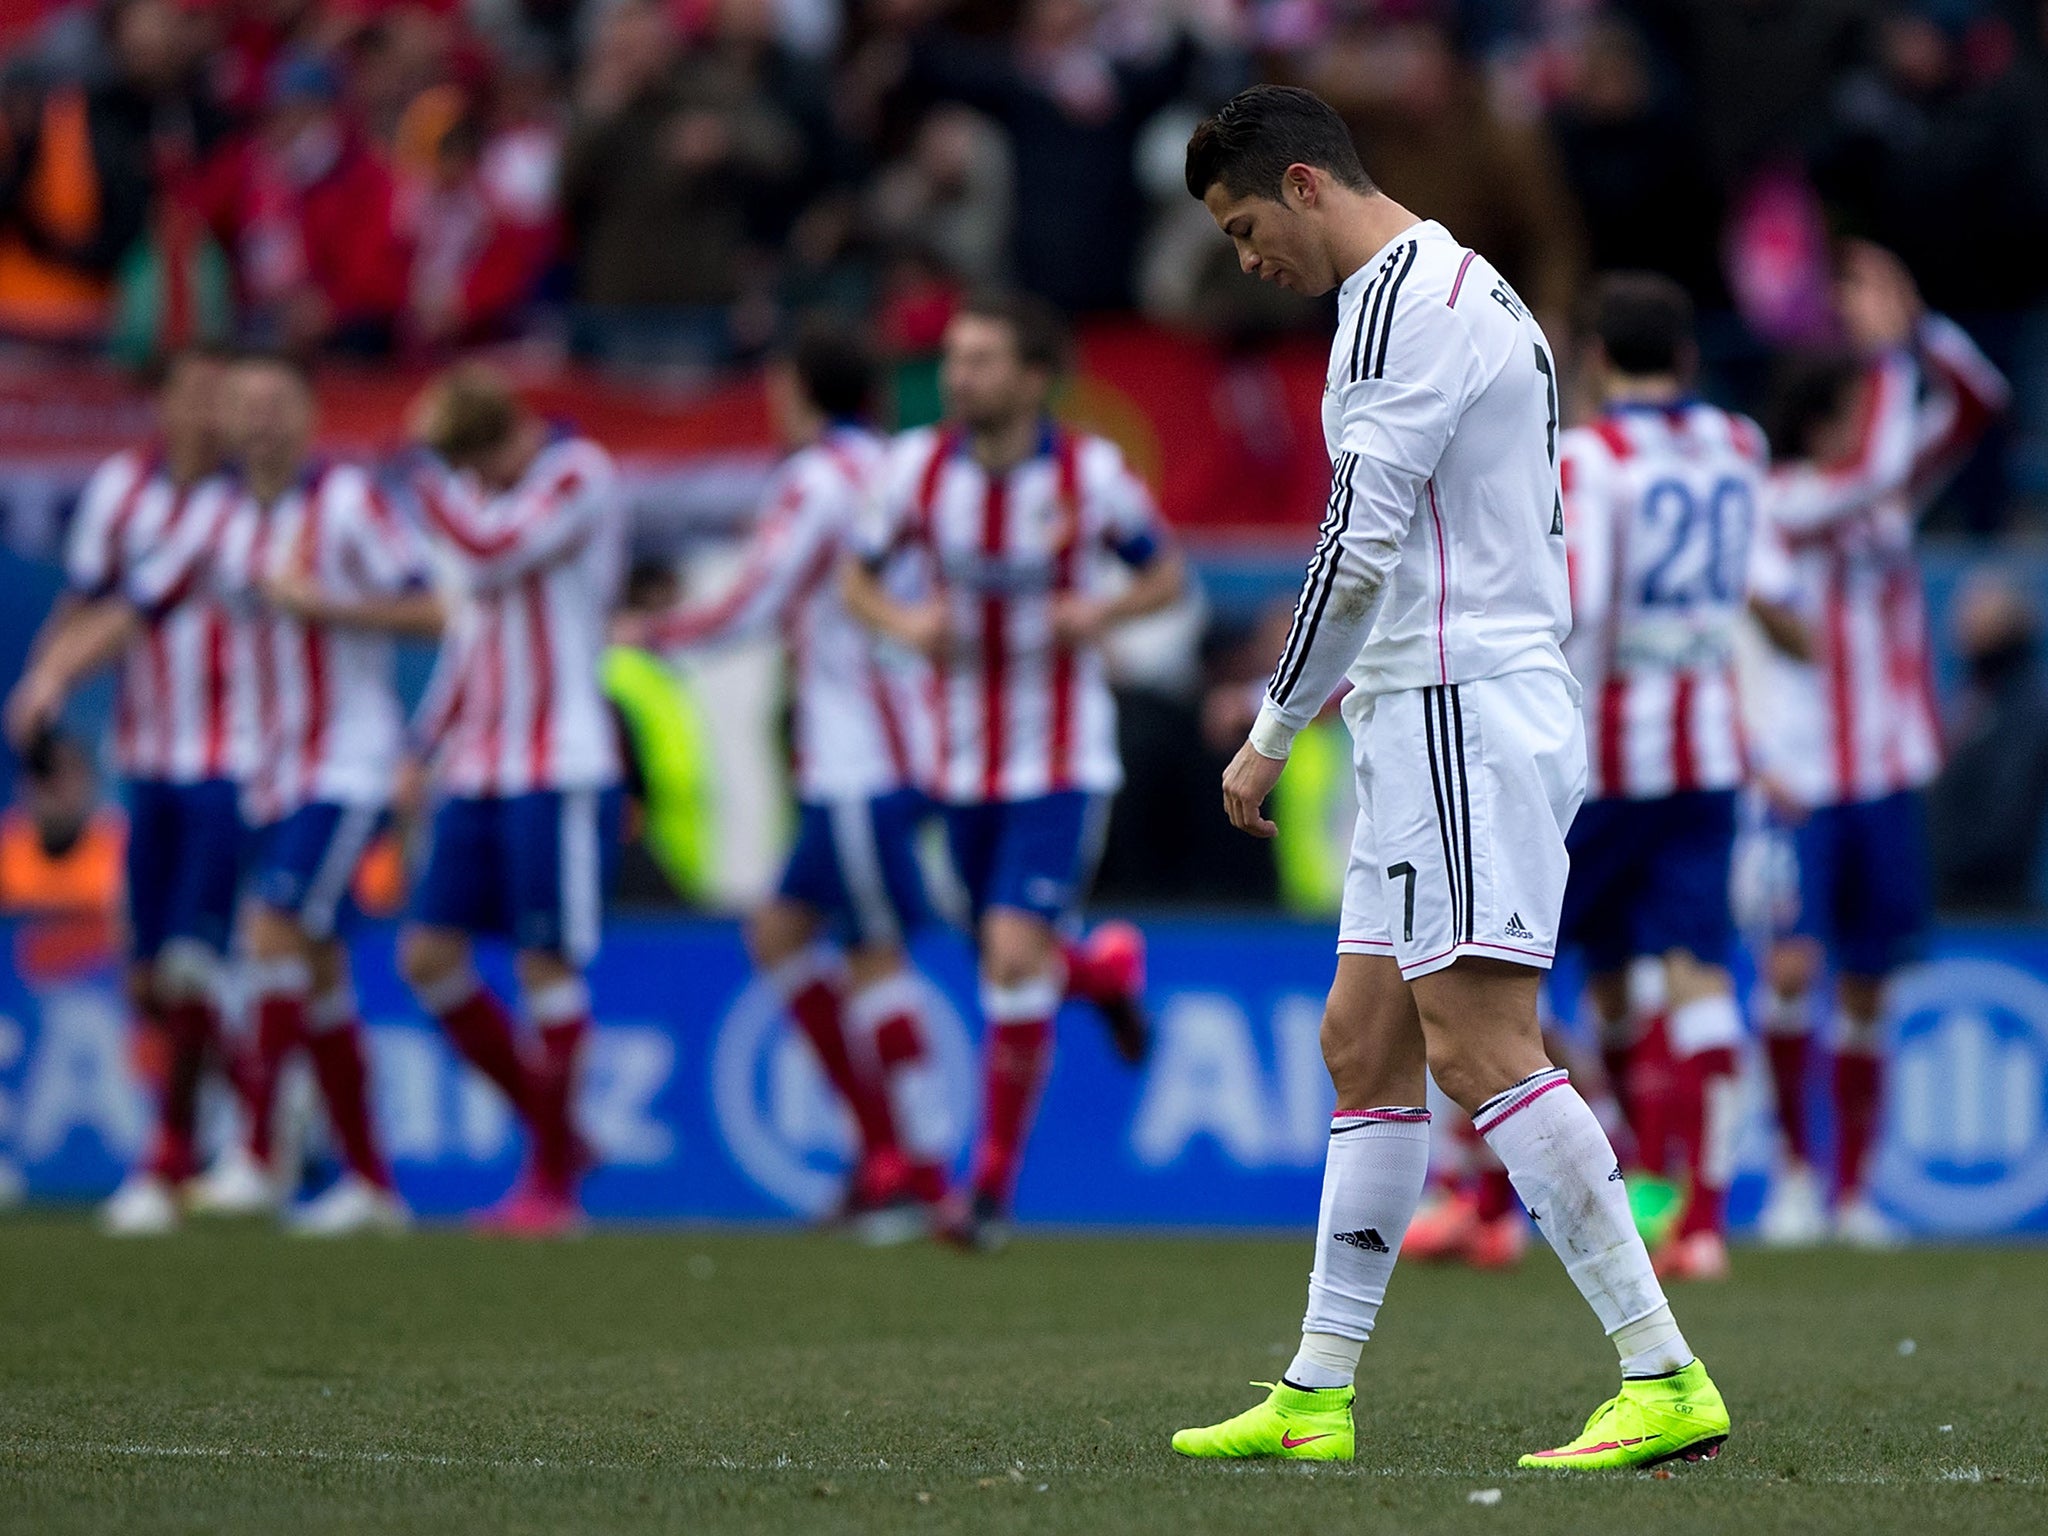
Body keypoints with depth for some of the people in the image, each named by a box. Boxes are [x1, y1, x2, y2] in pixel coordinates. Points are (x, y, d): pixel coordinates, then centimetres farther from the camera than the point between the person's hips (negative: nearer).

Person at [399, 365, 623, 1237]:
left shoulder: (579, 474, -9)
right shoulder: (473, 491, 14)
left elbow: (488, 560, -23)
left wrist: (426, 458, -16)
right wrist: (425, 748, 18)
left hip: (559, 771, -8)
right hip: (477, 769, 8)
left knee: (545, 963, -5)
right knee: (428, 954, 1)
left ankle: (554, 1180, 4)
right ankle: (549, 1124, 15)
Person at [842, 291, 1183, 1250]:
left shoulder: (1090, 474, -11)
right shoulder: (917, 466, -5)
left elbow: (1165, 574, 3)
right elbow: (858, 579, 6)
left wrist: (1105, 611, -17)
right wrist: (903, 622, -16)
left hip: (1063, 763, -4)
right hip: (963, 763, 4)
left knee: (1014, 950, -17)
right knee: (1012, 960, 12)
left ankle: (994, 1184, -7)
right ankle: (1109, 969, 49)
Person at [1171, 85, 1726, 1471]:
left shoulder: (1398, 296, -12)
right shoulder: (1477, 290, 20)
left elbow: (1359, 544, -18)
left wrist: (1271, 733, -11)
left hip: (1460, 719, -11)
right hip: (1457, 716, 11)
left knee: (1483, 1054, -14)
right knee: (1366, 1048, 11)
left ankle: (1668, 1382, -17)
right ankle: (1317, 1395, 14)